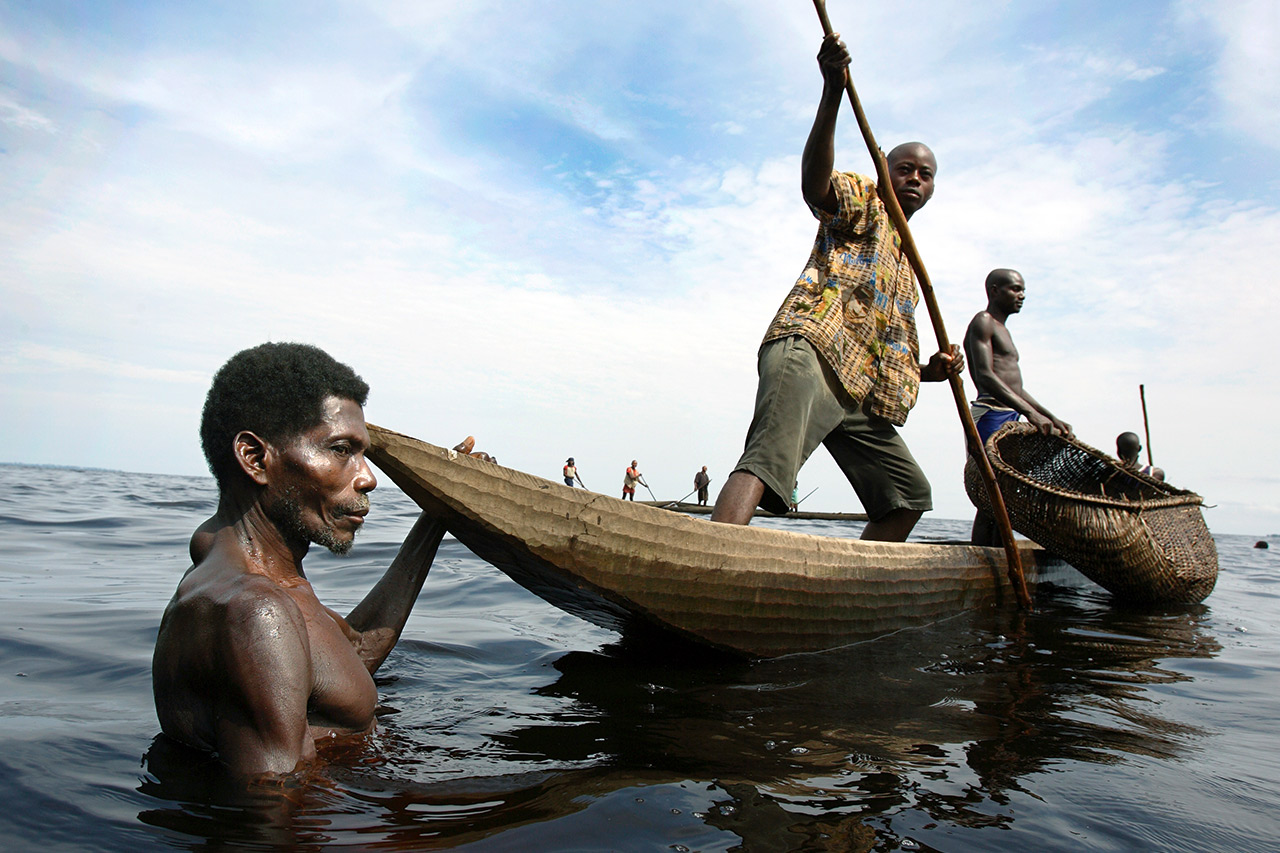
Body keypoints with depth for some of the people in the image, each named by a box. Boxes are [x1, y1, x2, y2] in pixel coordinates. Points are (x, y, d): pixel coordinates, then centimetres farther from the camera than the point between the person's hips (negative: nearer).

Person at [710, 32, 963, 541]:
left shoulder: (907, 265, 36)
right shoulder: (861, 201, 15)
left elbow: (892, 348, 38)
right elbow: (814, 183, -11)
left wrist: (930, 370, 16)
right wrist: (833, 90, -26)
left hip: (860, 391, 9)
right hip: (810, 350, -9)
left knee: (909, 493, 12)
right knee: (770, 455, -33)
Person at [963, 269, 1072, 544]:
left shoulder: (1002, 330, 28)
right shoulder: (982, 322, -2)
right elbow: (985, 377, -18)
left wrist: (1052, 418, 19)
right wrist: (1032, 413, -26)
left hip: (1008, 418, 10)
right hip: (989, 415, -10)